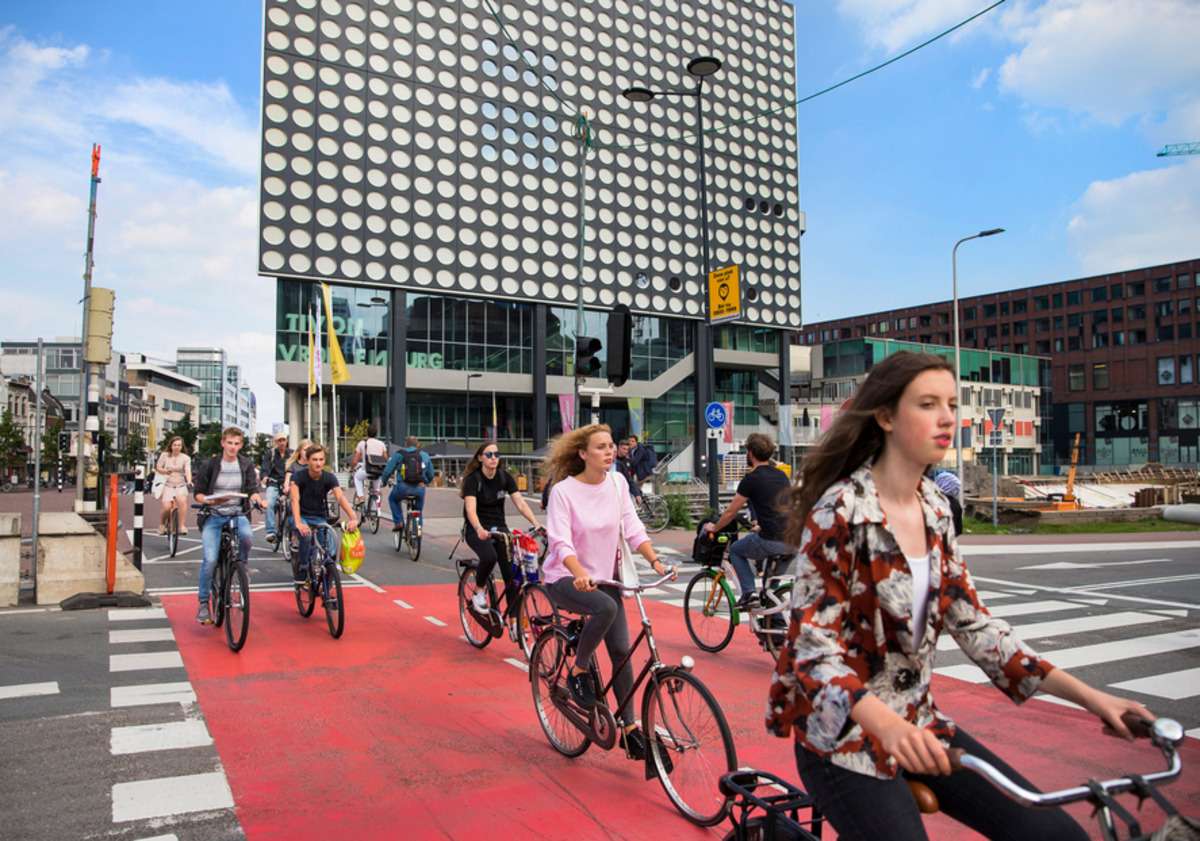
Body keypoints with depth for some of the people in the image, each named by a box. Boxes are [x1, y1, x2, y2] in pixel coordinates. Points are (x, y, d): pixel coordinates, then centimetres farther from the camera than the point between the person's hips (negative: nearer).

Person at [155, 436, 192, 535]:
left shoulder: (185, 458, 1)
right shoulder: (164, 455, 4)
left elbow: (188, 471, -12)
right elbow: (158, 468, 8)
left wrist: (189, 481, -31)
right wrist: (165, 471, -15)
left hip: (181, 486, 0)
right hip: (168, 486, 0)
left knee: (182, 500, -32)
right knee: (167, 507, -21)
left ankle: (182, 526, -28)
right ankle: (161, 524, 10)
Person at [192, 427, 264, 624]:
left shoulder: (246, 465, 5)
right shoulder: (209, 464, 0)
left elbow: (252, 490, 4)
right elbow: (198, 493, 3)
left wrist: (257, 498, -19)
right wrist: (208, 500, -18)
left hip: (238, 514, 1)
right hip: (214, 516, -1)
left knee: (247, 536, -34)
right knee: (210, 559, -17)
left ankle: (240, 567, -3)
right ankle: (204, 604, -1)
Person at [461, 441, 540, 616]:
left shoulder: (505, 477, -1)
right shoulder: (473, 479, -13)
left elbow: (521, 503, -10)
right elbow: (471, 509, -27)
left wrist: (536, 524, -26)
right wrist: (480, 529, -47)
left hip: (499, 527, 4)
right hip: (477, 530, -4)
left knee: (511, 574, -10)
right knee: (489, 557, -34)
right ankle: (479, 592, -4)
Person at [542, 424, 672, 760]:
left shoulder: (618, 484, -2)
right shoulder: (563, 491, -16)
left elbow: (633, 529, -2)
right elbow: (561, 543, -24)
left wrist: (655, 561, -17)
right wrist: (580, 574, -41)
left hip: (605, 577, 5)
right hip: (566, 578, -5)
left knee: (621, 651, -3)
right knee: (606, 607, -35)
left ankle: (630, 728, 11)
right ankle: (578, 672, -10)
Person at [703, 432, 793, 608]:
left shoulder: (751, 478, -4)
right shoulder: (781, 475, 16)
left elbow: (731, 512, 3)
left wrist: (714, 528, 21)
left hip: (771, 541, -6)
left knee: (735, 550, 20)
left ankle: (749, 593, 7)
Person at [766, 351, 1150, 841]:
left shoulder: (935, 510, 3)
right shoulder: (839, 512, -19)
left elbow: (972, 622, 4)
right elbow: (815, 648, -22)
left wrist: (1085, 694, -3)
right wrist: (887, 724, -38)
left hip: (918, 726, 7)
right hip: (844, 735, -6)